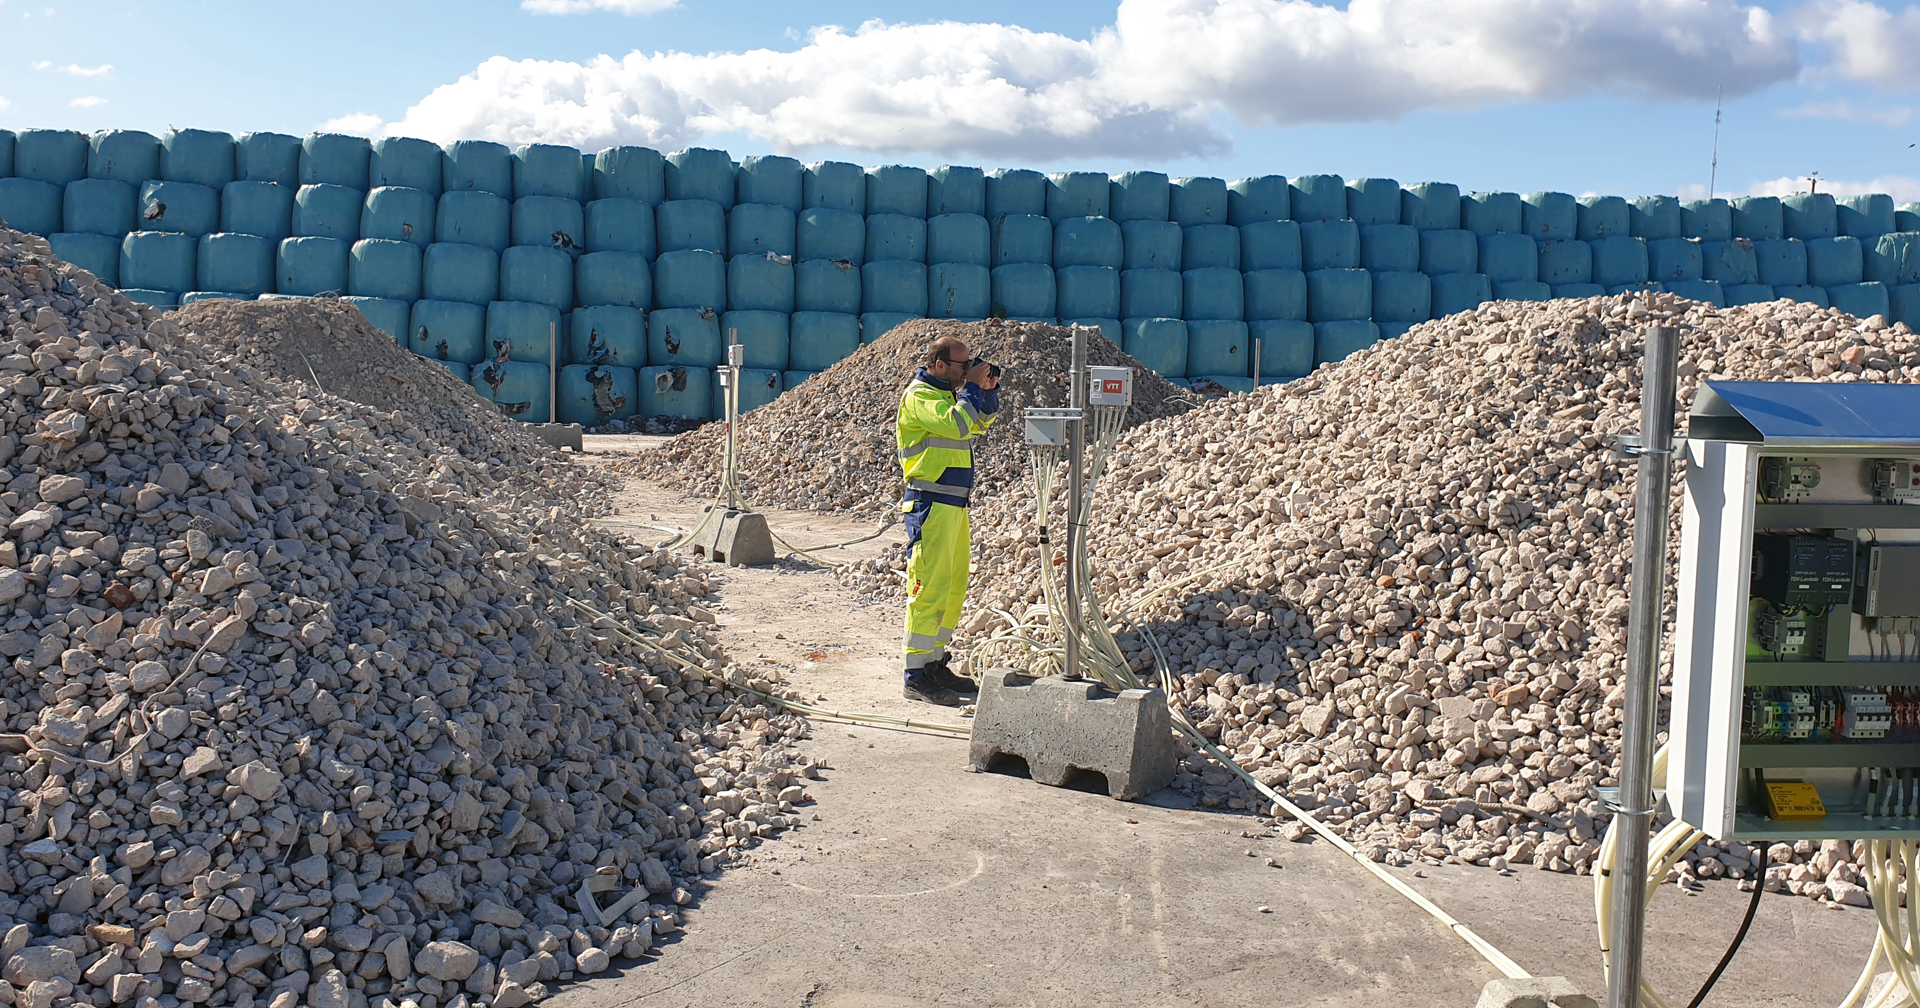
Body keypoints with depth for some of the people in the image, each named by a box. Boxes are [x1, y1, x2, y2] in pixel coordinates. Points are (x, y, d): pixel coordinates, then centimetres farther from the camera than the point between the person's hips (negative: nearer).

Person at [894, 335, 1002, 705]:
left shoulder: (948, 393, 17)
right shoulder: (920, 395, -11)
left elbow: (981, 422, 25)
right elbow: (957, 424, -25)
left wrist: (989, 390, 9)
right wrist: (973, 386, -13)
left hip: (955, 504, 10)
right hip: (931, 504, -10)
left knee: (954, 587, 13)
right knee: (930, 587, -10)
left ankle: (935, 663, 22)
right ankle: (917, 677, -7)